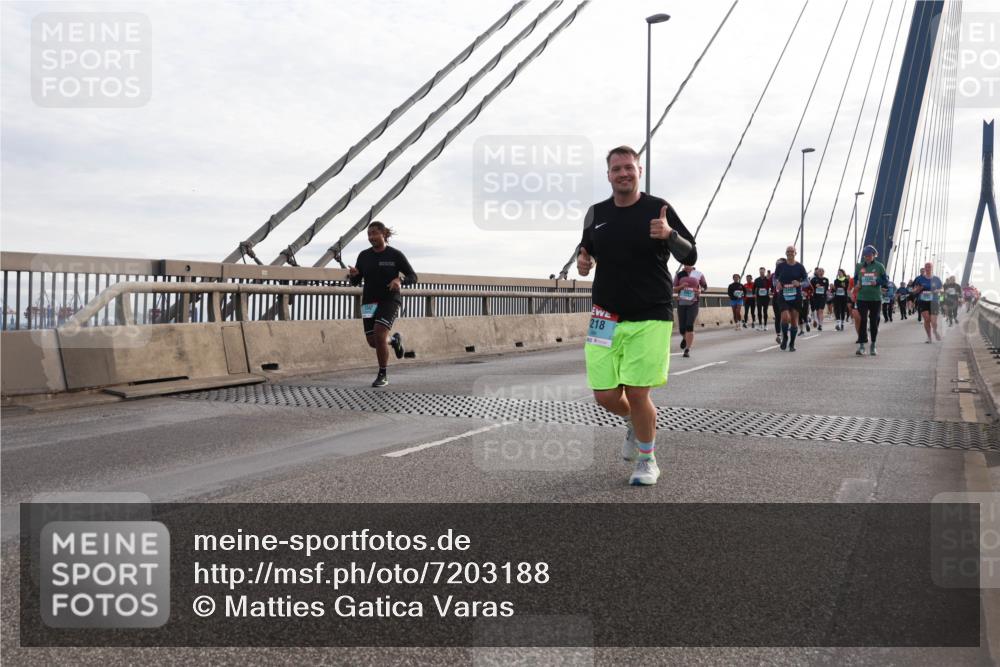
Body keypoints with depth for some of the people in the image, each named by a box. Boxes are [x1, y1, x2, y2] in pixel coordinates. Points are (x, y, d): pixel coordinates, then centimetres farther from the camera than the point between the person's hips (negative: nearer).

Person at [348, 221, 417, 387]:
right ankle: (395, 340, 37)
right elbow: (355, 282, 7)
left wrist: (400, 281, -24)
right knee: (373, 341, 2)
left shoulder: (396, 255, -6)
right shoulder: (364, 256, 4)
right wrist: (353, 274, -17)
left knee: (379, 336, -21)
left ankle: (383, 375, -4)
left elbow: (413, 277, -3)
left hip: (390, 301, -4)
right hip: (370, 303, 5)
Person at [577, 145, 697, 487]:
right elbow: (588, 251, 23)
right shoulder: (596, 213, 7)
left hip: (650, 318, -3)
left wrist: (669, 234, -24)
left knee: (637, 395, -8)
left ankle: (647, 459, 19)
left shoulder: (658, 209, -3)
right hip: (606, 317, 3)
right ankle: (634, 424, 37)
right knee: (605, 397, 0)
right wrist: (583, 261, -2)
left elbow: (690, 257, -4)